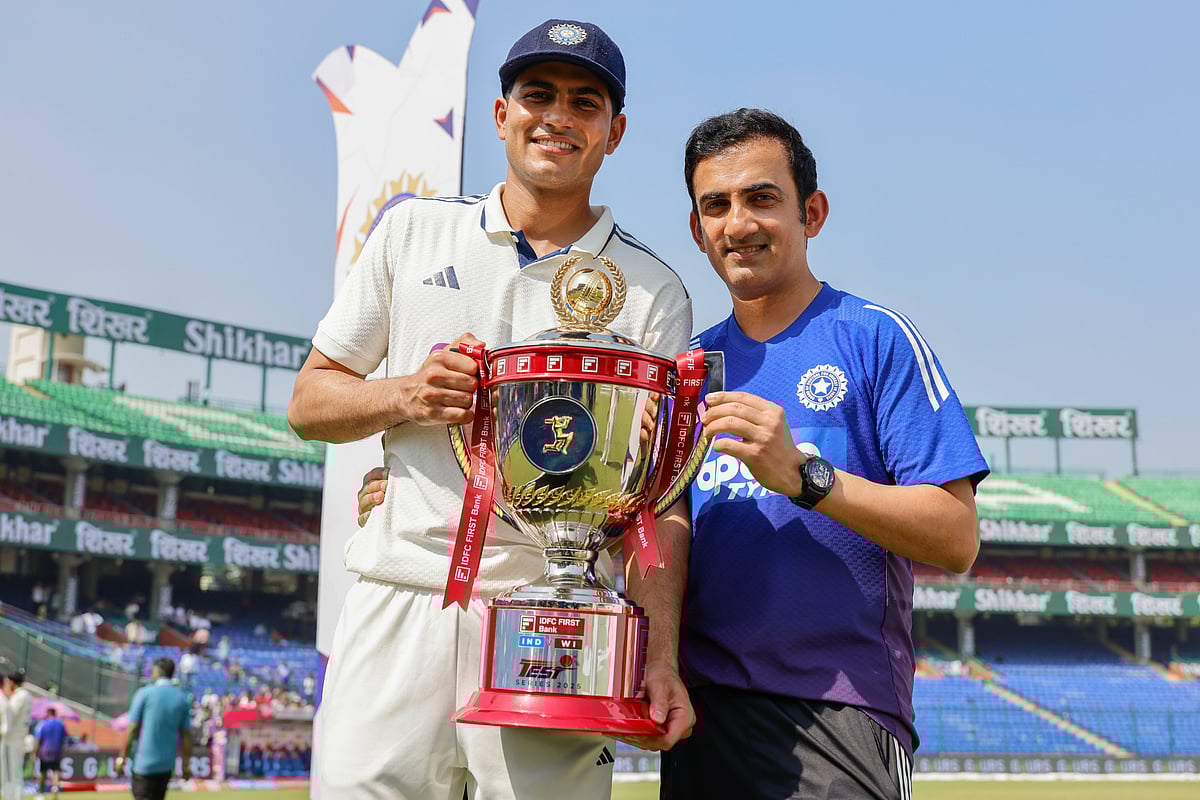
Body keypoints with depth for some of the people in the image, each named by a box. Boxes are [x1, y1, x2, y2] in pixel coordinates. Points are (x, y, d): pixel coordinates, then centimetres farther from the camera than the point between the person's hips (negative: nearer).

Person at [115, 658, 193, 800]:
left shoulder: (144, 693, -7)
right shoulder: (182, 699, 4)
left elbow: (133, 729, -9)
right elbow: (186, 735, 4)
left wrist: (122, 758, -2)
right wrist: (186, 764, 11)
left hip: (145, 762, -4)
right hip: (167, 764, 4)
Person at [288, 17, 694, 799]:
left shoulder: (652, 291, 6)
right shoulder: (413, 232, 12)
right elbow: (309, 402, 14)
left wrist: (662, 654, -12)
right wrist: (404, 396, -8)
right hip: (399, 606, 2)